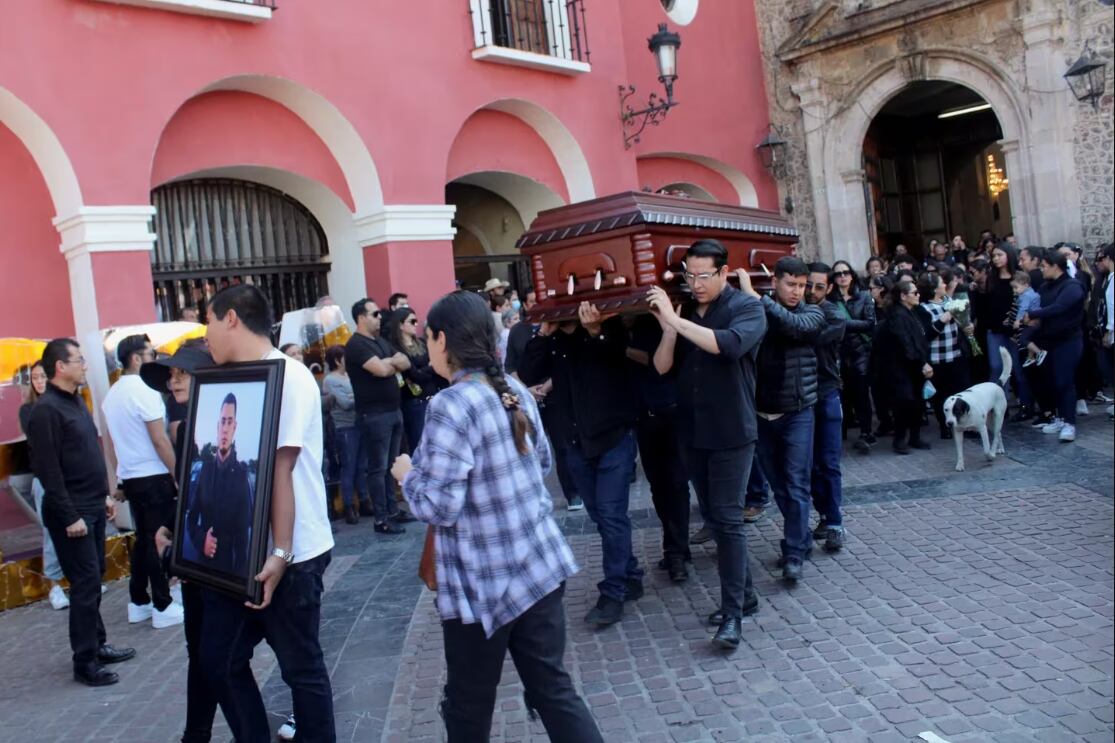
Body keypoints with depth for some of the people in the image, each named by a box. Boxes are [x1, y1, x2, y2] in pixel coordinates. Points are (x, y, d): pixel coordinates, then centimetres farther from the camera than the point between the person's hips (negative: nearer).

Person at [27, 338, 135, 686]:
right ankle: (85, 662, 5)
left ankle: (97, 645, 26)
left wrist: (104, 494, 18)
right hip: (72, 513, -9)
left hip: (93, 507, 9)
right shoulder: (46, 410, -16)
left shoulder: (76, 401, 12)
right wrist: (69, 517, -19)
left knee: (93, 580, 15)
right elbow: (48, 470, -19)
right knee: (85, 584, -4)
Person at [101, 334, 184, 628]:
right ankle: (163, 607, 3)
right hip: (154, 477, -8)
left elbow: (113, 442, 17)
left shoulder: (111, 394, 10)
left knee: (143, 538, 15)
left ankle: (139, 603, 20)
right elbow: (160, 441, -18)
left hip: (130, 477, 8)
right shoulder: (144, 391, -16)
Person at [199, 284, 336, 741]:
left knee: (301, 667, 6)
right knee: (218, 658, 15)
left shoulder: (287, 377, -14)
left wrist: (280, 554, -22)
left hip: (289, 555, -8)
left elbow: (281, 470, -20)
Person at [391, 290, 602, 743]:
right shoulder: (516, 391, 5)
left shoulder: (450, 406, -19)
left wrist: (407, 475, -2)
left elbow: (438, 507, -20)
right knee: (553, 689, 14)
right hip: (540, 565, 7)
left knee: (468, 706, 13)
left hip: (482, 583, -7)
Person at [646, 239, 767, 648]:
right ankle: (745, 593, 28)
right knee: (712, 518, 13)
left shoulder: (746, 306, -7)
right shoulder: (684, 311, 8)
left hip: (731, 431, -6)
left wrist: (677, 320, -28)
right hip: (691, 431, 6)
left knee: (727, 519, -7)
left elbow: (728, 344, -27)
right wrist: (668, 328, -14)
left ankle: (733, 614, -1)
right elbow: (662, 367, 2)